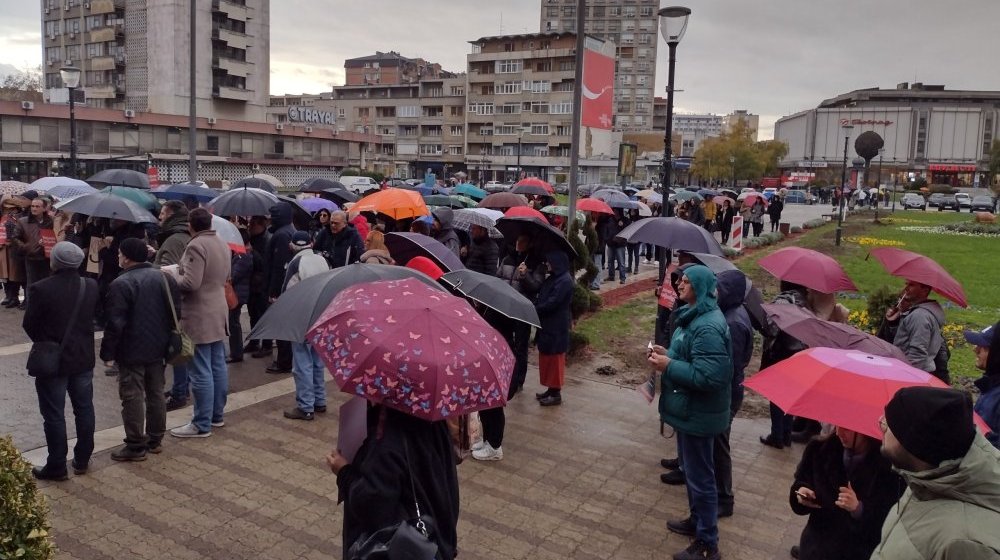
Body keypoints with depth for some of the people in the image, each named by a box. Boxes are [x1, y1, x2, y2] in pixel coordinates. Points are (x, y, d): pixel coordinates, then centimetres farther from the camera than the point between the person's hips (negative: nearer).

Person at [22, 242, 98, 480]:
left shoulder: (40, 289, -18)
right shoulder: (91, 286, -4)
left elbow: (29, 324, -8)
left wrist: (44, 343, 10)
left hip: (52, 360, -4)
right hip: (83, 358, 4)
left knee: (54, 415, 5)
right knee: (84, 409, 14)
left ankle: (56, 467, 13)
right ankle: (82, 460, 24)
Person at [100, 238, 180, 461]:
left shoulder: (121, 284, -17)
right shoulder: (164, 278, 4)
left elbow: (115, 324, -18)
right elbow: (176, 313, 7)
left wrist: (107, 351, -7)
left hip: (132, 351, -6)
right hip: (158, 348, 7)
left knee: (133, 397, 1)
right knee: (156, 393, 14)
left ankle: (136, 446, 6)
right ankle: (155, 440, 24)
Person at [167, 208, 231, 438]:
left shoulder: (196, 246, -17)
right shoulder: (222, 244, 11)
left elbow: (190, 283, -23)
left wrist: (171, 274, -7)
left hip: (199, 317, -9)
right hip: (218, 313, 9)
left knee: (201, 372, -4)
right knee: (218, 367, 14)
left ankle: (202, 425, 2)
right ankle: (217, 415, 25)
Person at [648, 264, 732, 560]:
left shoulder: (708, 328, -27)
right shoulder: (695, 315, 7)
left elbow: (708, 376, -32)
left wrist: (669, 366, -25)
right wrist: (668, 353, 4)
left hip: (698, 414, -11)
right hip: (690, 410, 11)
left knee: (700, 477, 3)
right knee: (691, 471, 24)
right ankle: (697, 521, 42)